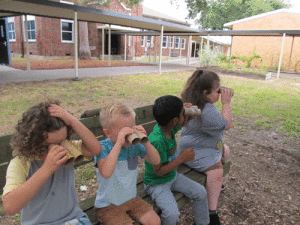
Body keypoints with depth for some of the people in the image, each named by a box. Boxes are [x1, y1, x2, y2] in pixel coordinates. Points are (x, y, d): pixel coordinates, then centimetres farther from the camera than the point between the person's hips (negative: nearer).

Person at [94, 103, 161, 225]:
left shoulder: (134, 145, -7)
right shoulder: (102, 148, -21)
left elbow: (156, 161, -7)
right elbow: (106, 173, -39)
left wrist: (145, 141, -22)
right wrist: (119, 143, -41)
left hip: (131, 199, 5)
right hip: (108, 205, -4)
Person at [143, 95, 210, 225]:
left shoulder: (169, 127, -10)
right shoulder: (157, 142, -35)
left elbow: (184, 122, 13)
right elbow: (158, 171, -27)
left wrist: (186, 111, -8)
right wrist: (182, 158, -25)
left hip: (172, 176, 8)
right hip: (156, 183, -8)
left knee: (200, 192, 8)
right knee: (172, 213, -26)